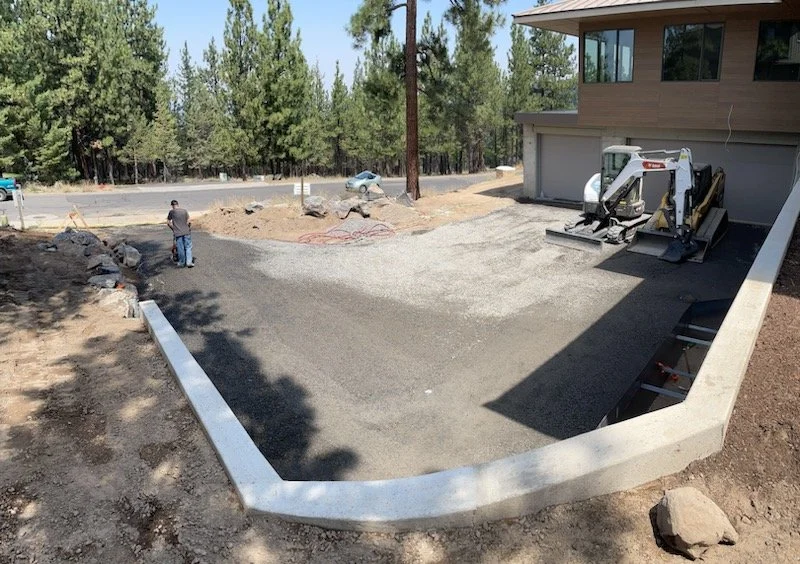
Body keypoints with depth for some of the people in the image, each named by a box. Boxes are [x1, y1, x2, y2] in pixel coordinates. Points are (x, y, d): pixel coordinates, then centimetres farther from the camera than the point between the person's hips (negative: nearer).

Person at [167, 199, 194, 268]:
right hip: (186, 232, 1)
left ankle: (182, 262, 18)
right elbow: (189, 221, 2)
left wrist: (173, 229, 15)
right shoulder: (184, 210, 4)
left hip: (178, 233, -1)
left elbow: (168, 222, 2)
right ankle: (189, 262, -1)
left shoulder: (171, 212, -1)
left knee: (180, 248, 7)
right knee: (188, 247, 5)